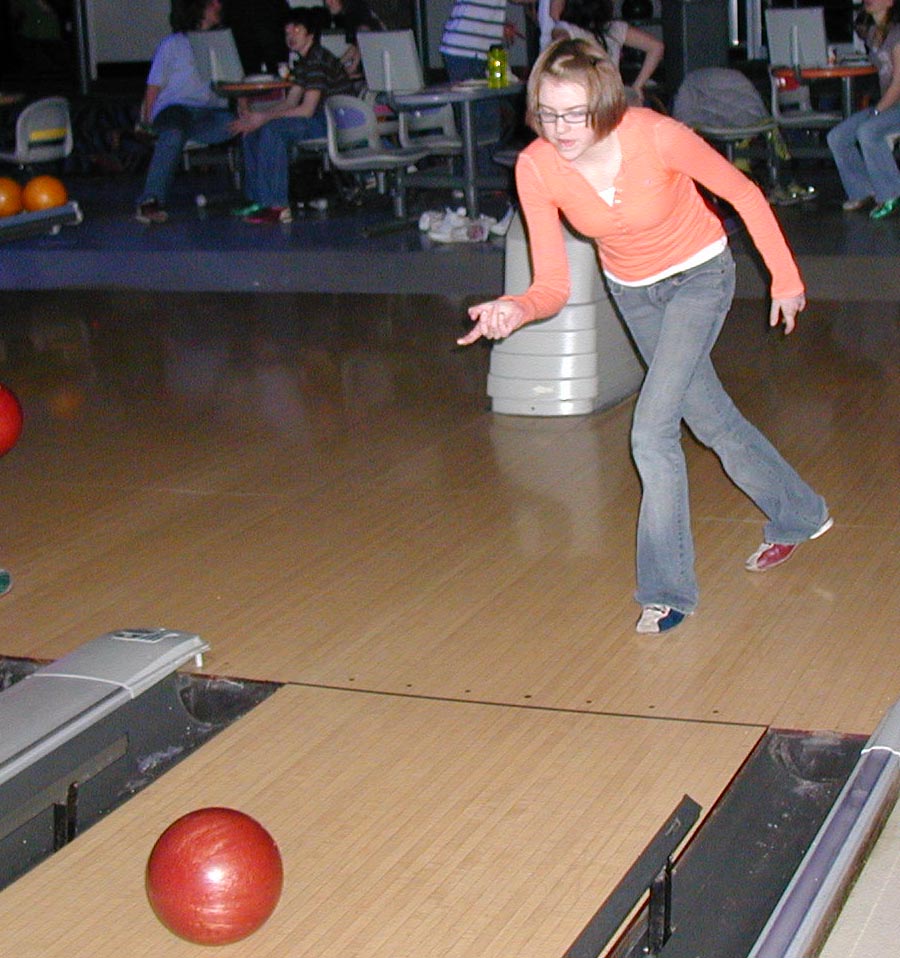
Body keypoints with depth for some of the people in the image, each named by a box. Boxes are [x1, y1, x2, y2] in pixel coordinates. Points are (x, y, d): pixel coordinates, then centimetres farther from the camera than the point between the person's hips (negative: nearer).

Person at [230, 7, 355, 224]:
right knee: (252, 131, 6)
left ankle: (277, 206, -28)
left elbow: (306, 110, -22)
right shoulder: (304, 61, 15)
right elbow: (290, 101, 16)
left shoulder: (318, 60, -17)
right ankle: (259, 199, 7)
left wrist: (264, 117, -17)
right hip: (321, 119, 10)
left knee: (272, 129, -28)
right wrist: (255, 116, 2)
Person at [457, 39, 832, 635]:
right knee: (710, 418, 20)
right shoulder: (536, 168, -24)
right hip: (631, 289, 5)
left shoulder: (657, 137, -33)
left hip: (699, 276, -4)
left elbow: (744, 194, -16)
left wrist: (785, 278, -8)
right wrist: (517, 310, -43)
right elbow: (554, 286, -21)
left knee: (653, 429, -17)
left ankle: (668, 587, -1)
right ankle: (798, 515, 45)